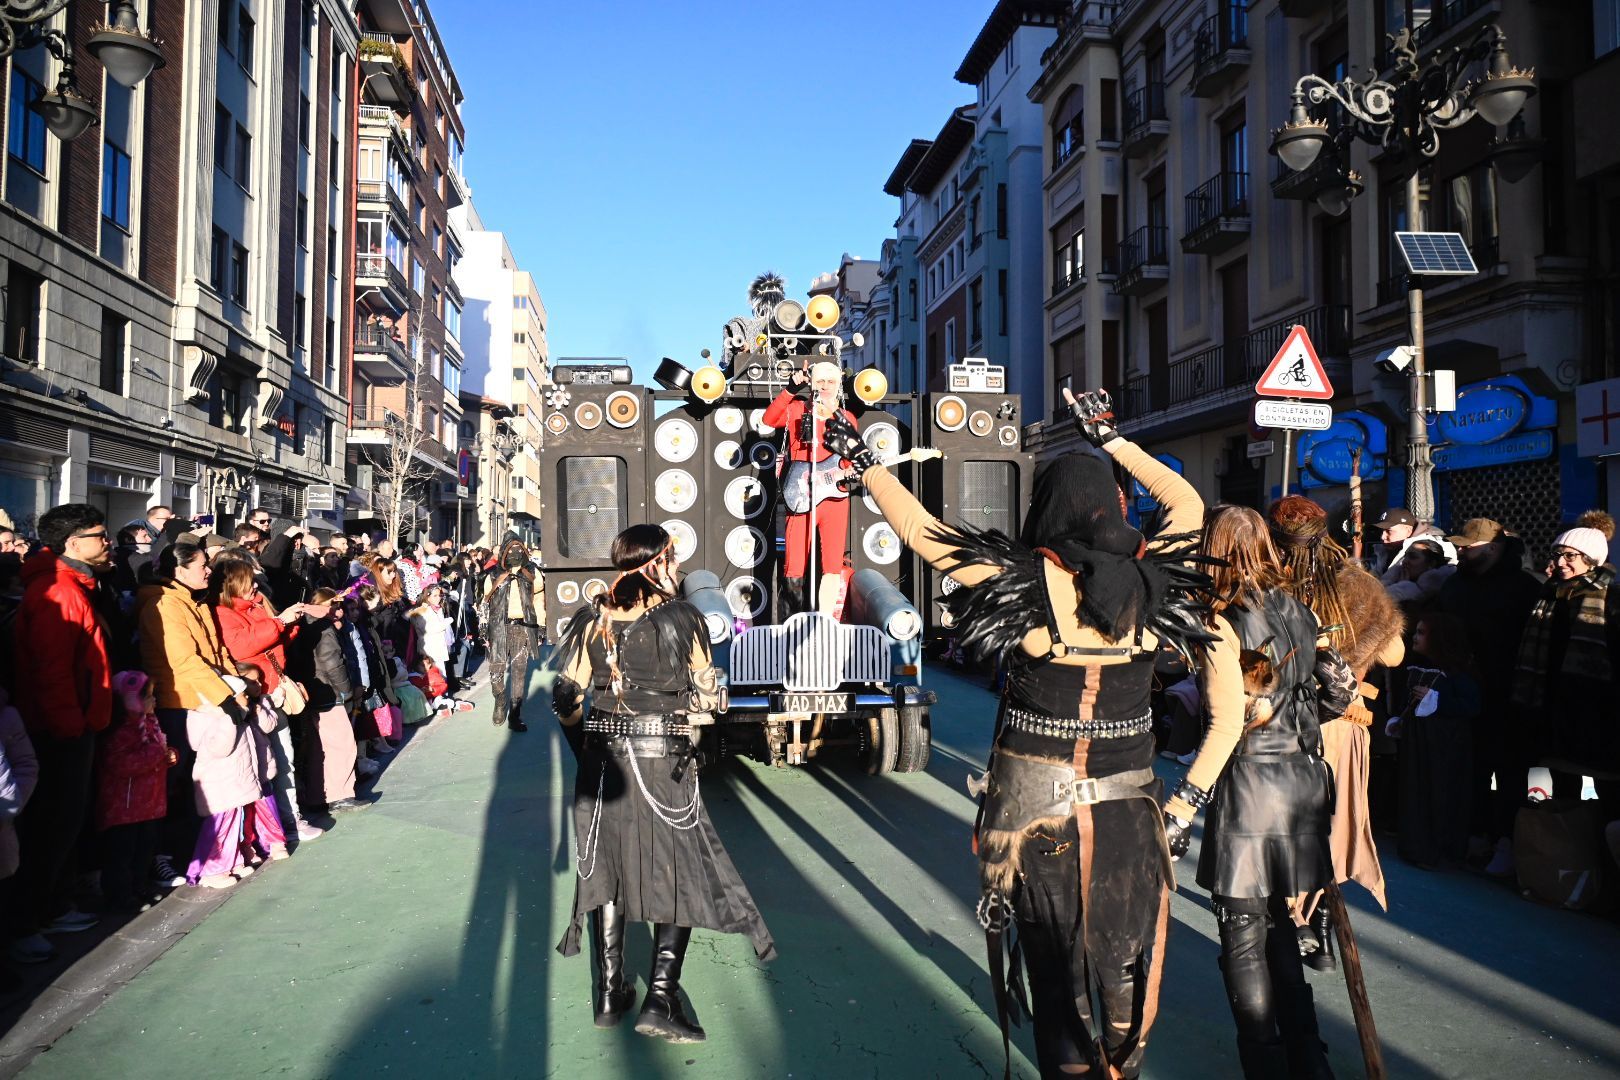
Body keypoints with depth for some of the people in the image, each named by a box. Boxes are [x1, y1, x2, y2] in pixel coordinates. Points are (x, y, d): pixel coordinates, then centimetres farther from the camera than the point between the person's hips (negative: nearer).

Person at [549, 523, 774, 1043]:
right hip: (665, 761, -3)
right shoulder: (682, 617, -8)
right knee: (681, 875, 7)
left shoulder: (593, 619, 1)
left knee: (607, 870, 15)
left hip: (603, 761, 4)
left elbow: (566, 696, 1)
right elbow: (706, 689, 0)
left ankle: (611, 992, 22)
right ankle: (660, 998, -1)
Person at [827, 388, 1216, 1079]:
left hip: (1034, 803, -2)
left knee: (1057, 965, 13)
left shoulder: (1025, 582, -14)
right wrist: (1109, 438, 21)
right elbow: (1186, 503, 14)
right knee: (1121, 963, 21)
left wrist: (865, 463, 8)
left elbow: (915, 526, -5)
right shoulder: (1150, 584, -6)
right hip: (1126, 808, 3)